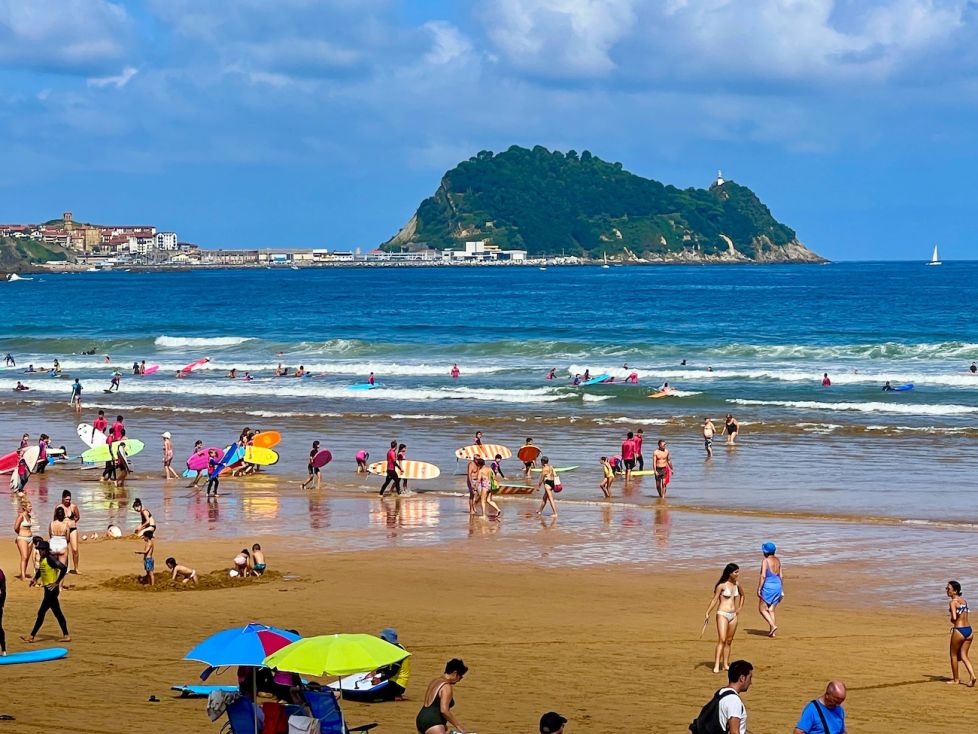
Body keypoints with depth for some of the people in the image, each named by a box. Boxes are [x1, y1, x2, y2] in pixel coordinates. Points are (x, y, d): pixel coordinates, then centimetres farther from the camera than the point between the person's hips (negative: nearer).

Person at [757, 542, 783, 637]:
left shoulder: (765, 561, -12)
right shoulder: (778, 560, 8)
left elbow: (763, 576, -19)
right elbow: (781, 576, 11)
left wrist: (759, 589, -15)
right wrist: (782, 590, 17)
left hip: (768, 587, -7)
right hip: (777, 586, 7)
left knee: (762, 609, 5)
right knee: (771, 610, 12)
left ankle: (773, 626, -12)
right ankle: (771, 632, 7)